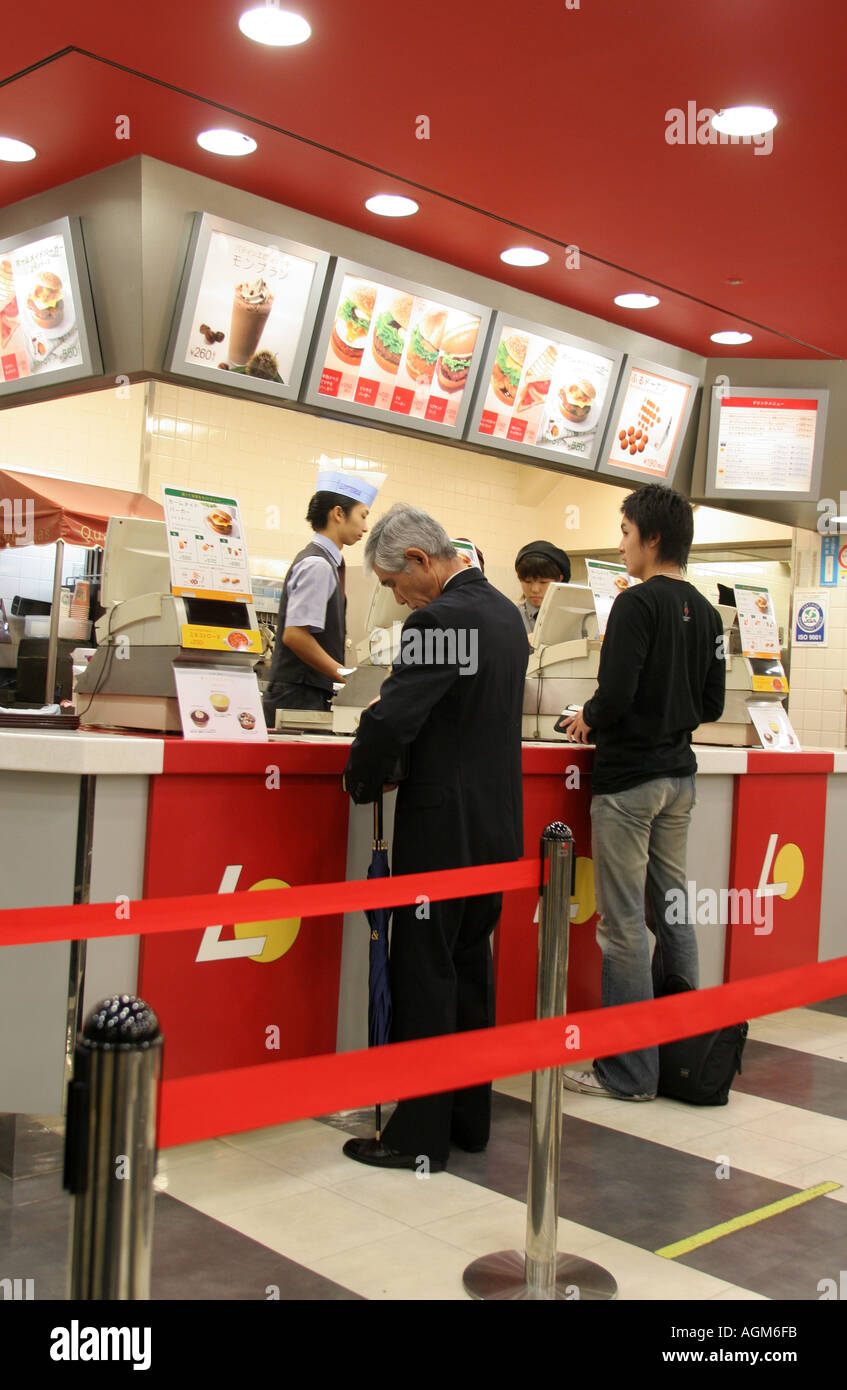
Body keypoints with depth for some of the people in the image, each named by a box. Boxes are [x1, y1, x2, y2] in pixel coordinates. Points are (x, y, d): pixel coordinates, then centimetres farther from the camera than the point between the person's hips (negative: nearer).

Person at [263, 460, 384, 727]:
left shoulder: (327, 563, 16)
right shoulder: (317, 565, -12)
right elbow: (294, 634, -20)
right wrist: (345, 675, -14)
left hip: (314, 696, 9)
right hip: (299, 699, -9)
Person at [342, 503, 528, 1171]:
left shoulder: (439, 620, -19)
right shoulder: (506, 610, 11)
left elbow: (392, 718, -24)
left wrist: (361, 783, -6)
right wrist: (391, 708, 13)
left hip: (443, 827, -9)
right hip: (498, 823, 9)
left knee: (424, 975, 0)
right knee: (469, 966, 17)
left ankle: (420, 1135, 9)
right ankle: (469, 1118, 27)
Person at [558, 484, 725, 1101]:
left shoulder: (637, 603, -14)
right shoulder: (707, 612, 10)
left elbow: (616, 694, -22)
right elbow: (712, 704, 14)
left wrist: (589, 718, -2)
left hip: (628, 779, -8)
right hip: (679, 774, 8)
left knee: (623, 923, -2)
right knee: (672, 911, 15)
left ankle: (629, 1072, 5)